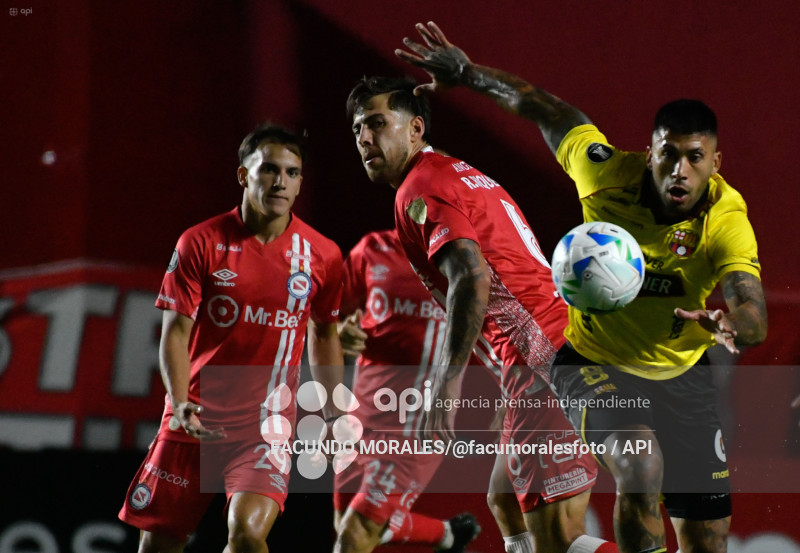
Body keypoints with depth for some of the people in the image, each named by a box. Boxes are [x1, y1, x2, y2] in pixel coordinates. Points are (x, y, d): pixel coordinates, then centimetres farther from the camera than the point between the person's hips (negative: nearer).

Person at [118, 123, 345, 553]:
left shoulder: (322, 256, -1)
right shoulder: (201, 243, -5)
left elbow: (325, 336, 15)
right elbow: (175, 331, -5)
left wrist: (334, 416, 14)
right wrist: (180, 405, -20)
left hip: (267, 424, -1)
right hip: (196, 418, 1)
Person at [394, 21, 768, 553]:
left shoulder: (727, 221, -24)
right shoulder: (608, 173, -21)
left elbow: (754, 316, -40)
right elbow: (549, 110, -2)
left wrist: (732, 323, -63)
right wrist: (467, 72, 2)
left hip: (681, 372, 2)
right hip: (593, 361, -1)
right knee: (639, 465, -31)